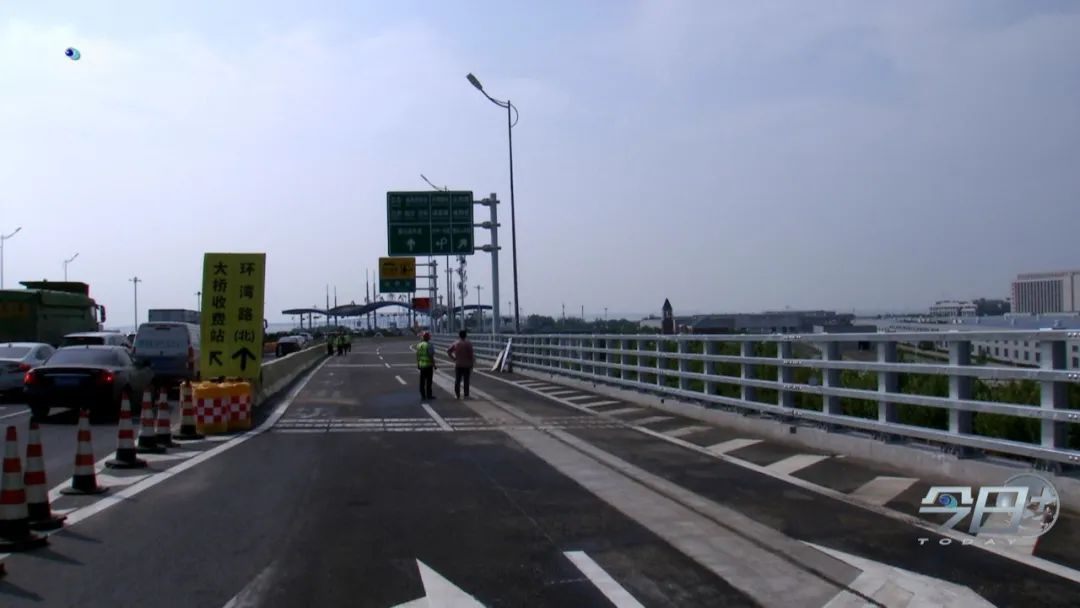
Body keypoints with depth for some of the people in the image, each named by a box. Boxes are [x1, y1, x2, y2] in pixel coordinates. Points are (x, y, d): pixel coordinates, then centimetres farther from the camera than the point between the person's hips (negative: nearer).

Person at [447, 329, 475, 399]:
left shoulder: (455, 344, 0)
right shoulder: (469, 344, -8)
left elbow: (448, 351, -4)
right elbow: (471, 355, -10)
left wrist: (453, 358, 1)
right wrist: (472, 364, -1)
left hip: (458, 365, 2)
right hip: (467, 365, -2)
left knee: (457, 380, 8)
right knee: (466, 381, 3)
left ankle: (457, 395, 7)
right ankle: (466, 395, 3)